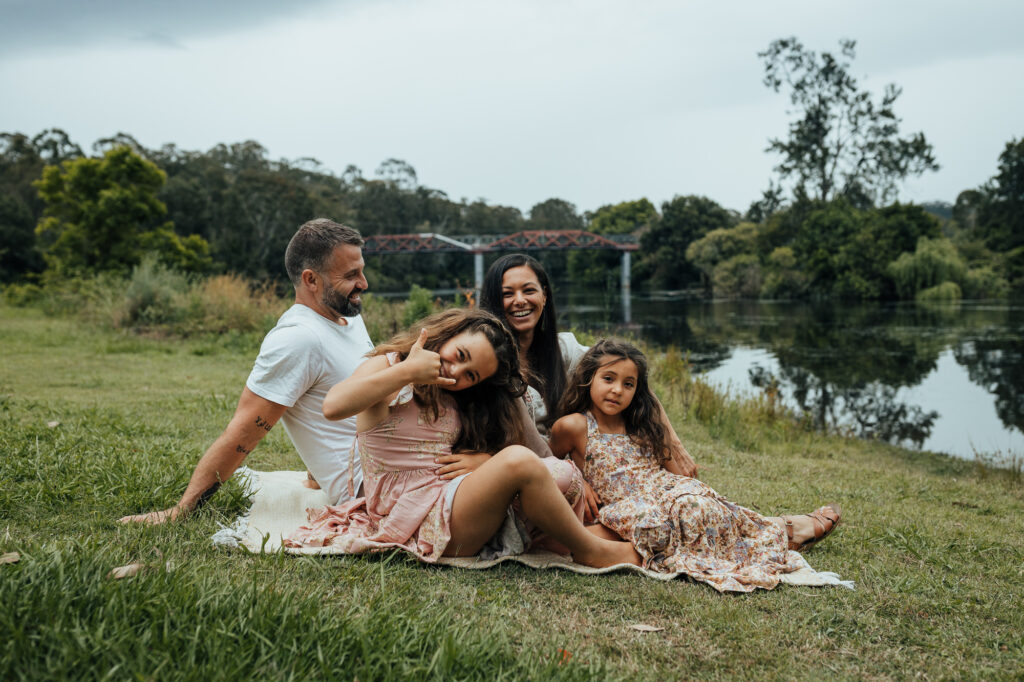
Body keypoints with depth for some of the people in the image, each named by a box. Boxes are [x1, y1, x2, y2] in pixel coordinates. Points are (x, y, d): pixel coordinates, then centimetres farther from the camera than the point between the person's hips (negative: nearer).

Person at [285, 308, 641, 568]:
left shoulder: (453, 399, 19)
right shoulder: (386, 367, 0)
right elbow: (333, 406, -22)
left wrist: (478, 461, -7)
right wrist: (407, 370, -18)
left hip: (455, 501, 7)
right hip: (414, 518, -7)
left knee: (564, 473, -13)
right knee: (519, 462, -29)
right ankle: (591, 551, -10)